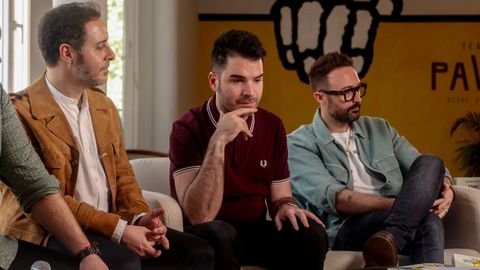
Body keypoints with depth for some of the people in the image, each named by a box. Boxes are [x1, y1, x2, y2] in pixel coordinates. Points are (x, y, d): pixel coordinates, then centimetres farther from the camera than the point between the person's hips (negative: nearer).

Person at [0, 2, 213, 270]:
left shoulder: (105, 107, 13)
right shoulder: (23, 114, -13)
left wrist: (139, 217, -5)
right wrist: (119, 230, -21)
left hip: (107, 227, 8)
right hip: (50, 236, -8)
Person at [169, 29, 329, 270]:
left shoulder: (273, 127, 3)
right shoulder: (188, 129, -13)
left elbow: (279, 197, 12)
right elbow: (199, 215, -23)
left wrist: (285, 208, -13)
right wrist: (218, 142, -29)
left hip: (254, 231, 4)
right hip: (205, 236, -4)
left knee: (311, 234, -23)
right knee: (219, 232, -37)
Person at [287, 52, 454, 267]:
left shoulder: (380, 129, 24)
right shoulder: (299, 144, 4)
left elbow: (426, 169, 17)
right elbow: (332, 198, -12)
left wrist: (444, 188, -10)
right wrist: (403, 203, -21)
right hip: (347, 229, -7)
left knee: (430, 163, -28)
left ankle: (389, 238, -45)